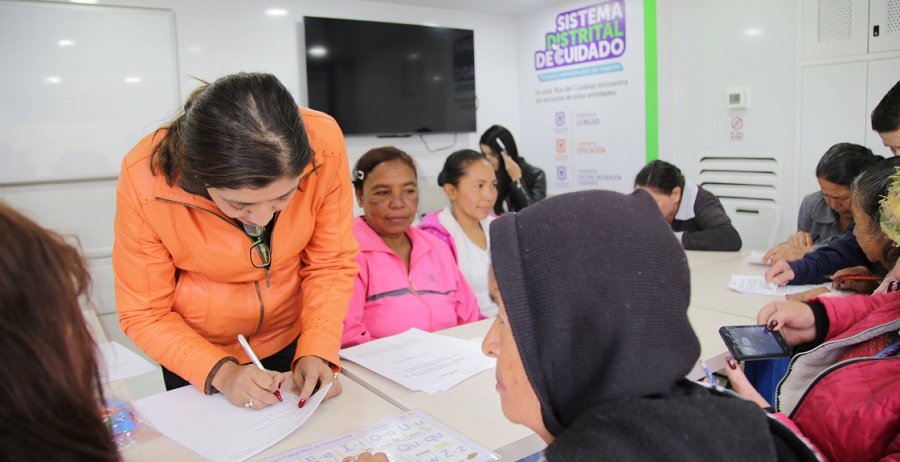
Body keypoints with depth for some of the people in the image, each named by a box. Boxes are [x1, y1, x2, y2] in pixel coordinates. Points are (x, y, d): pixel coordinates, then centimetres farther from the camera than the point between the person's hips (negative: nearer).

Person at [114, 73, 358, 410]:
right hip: (197, 353, -1)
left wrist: (315, 352, -27)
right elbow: (144, 316, -19)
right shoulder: (144, 180, -30)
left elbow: (331, 265, -16)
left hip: (290, 339, 2)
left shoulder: (323, 142, -28)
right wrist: (220, 371, -31)